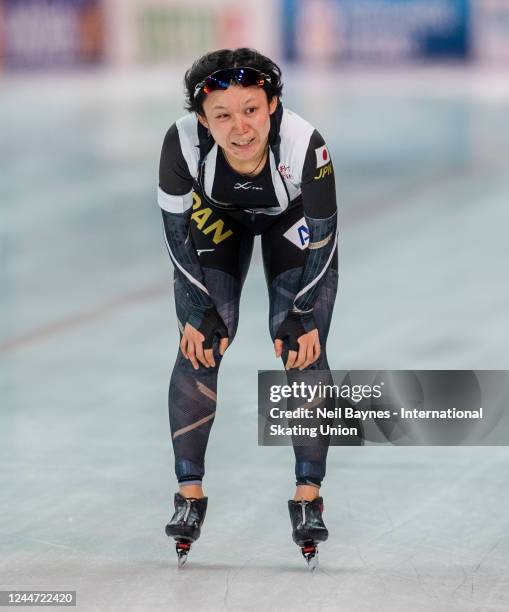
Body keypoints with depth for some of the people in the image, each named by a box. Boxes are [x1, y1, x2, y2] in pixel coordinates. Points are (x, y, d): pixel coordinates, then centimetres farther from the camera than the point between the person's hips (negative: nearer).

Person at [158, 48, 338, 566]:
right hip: (217, 215, 1)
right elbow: (175, 229, -18)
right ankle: (190, 491, 5)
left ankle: (309, 493, 3)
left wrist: (303, 315, -17)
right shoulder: (182, 142, -36)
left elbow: (323, 235, -23)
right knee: (199, 346, -7)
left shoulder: (304, 144, -40)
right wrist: (198, 312, -15)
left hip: (294, 220, -1)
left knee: (302, 347, -10)